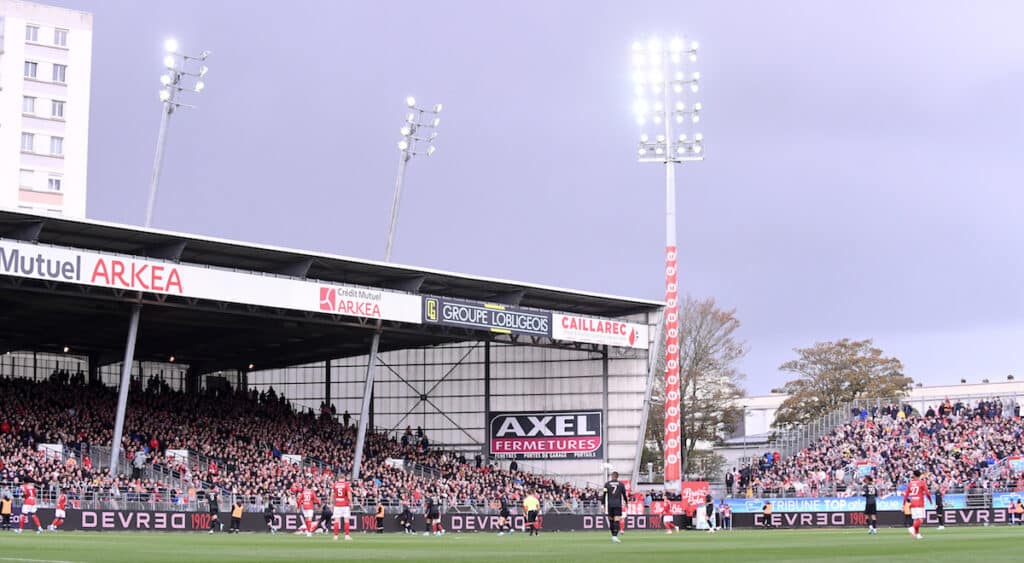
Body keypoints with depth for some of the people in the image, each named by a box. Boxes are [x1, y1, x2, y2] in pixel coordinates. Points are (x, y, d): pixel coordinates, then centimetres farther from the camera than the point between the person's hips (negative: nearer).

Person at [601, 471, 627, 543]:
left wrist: (603, 504, 5)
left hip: (610, 505, 1)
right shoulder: (621, 484, 5)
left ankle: (613, 535, 19)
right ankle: (615, 536, -22)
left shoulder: (607, 484, 6)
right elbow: (624, 495, 10)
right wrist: (626, 503, 25)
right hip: (618, 505, -1)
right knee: (617, 521, -8)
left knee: (611, 520, 15)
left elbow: (604, 495, 1)